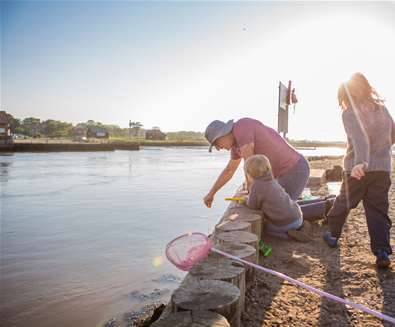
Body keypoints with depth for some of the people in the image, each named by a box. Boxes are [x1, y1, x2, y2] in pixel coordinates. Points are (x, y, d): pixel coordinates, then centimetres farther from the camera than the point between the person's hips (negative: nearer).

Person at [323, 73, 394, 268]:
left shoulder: (350, 113, -9)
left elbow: (360, 138, -26)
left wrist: (361, 162, -39)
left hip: (358, 169, -4)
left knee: (343, 203, 14)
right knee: (378, 210, 8)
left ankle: (333, 235, 32)